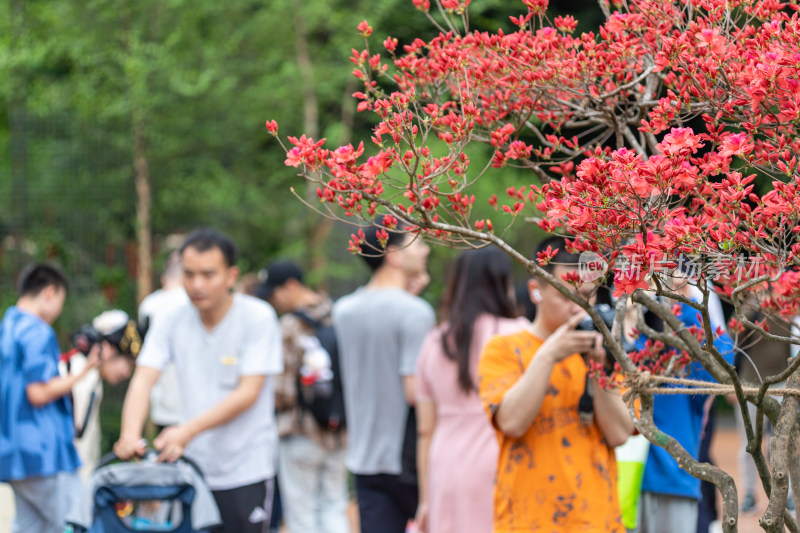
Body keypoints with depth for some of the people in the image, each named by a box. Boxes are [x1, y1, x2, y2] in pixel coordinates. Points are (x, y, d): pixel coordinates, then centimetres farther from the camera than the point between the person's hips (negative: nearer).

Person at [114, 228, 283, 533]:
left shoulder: (258, 318, -8)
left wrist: (188, 431, -25)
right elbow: (143, 380, -6)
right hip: (190, 467, 3)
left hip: (245, 471, -3)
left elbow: (247, 394, -14)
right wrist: (130, 433, -26)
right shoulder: (172, 322, 3)